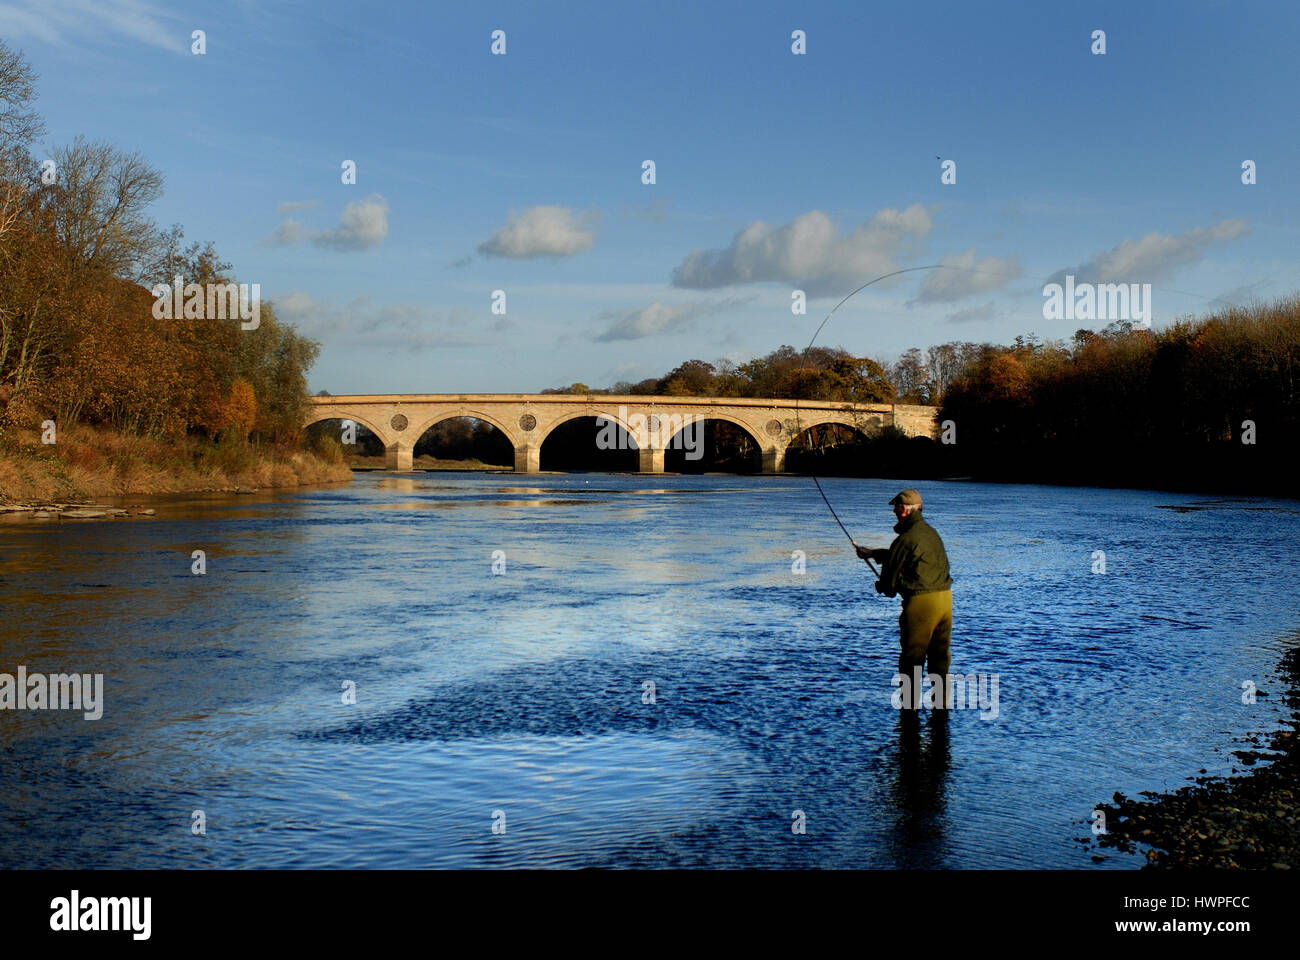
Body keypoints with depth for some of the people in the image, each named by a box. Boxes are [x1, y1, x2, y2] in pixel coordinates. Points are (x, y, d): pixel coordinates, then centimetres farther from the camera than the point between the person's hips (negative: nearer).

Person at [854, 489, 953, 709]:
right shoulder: (931, 532, 14)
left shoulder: (906, 538, -13)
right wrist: (873, 554, 34)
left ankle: (910, 707, 8)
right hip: (945, 598, 8)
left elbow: (891, 573, -6)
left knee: (911, 658, 3)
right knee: (940, 656, 15)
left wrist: (883, 587, 17)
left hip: (921, 601, -8)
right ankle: (941, 703, 20)